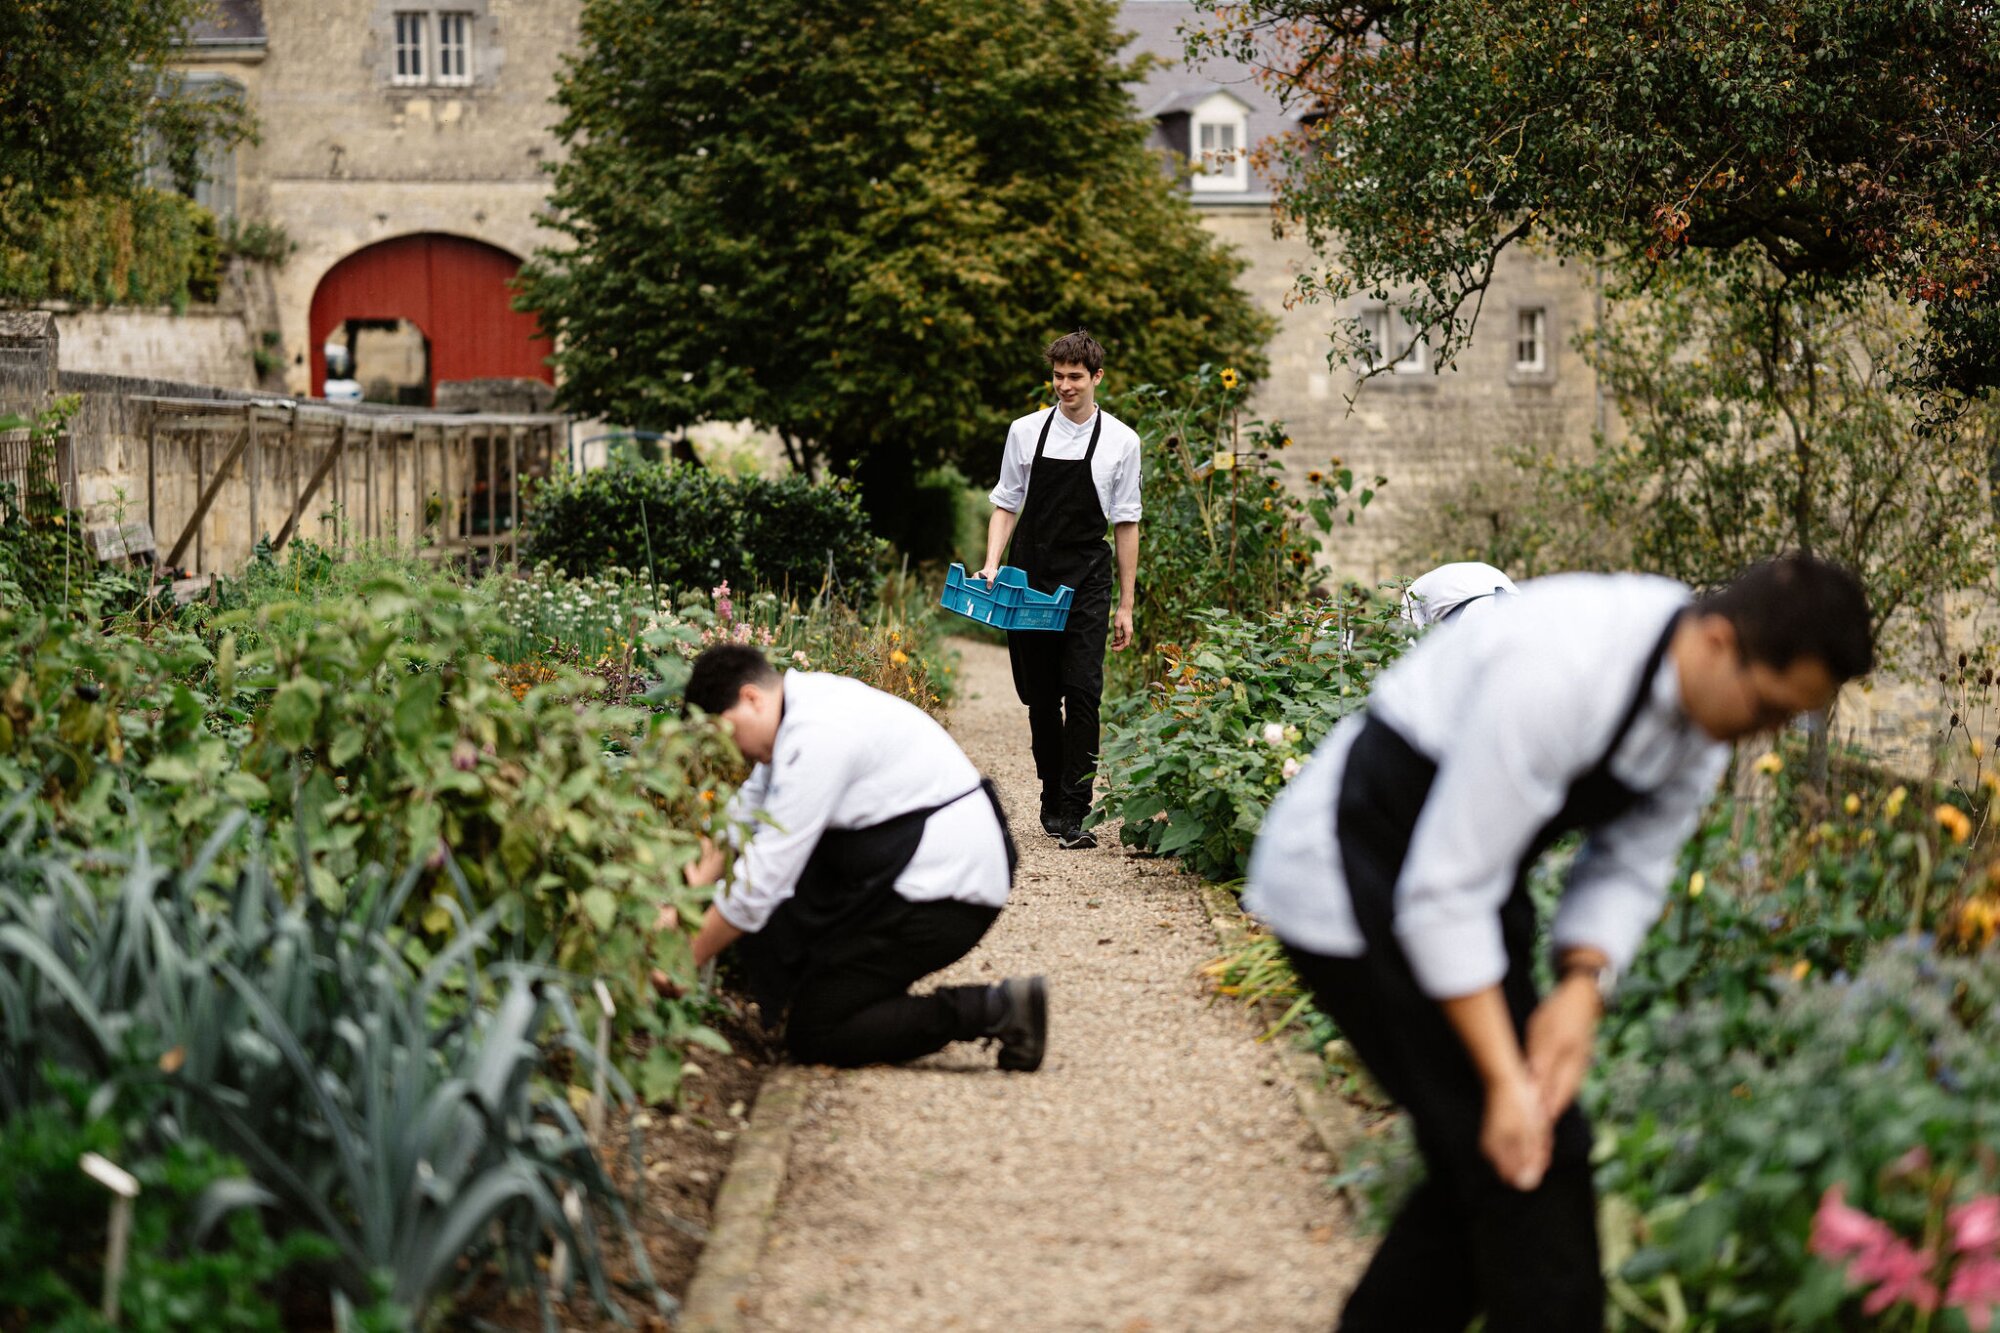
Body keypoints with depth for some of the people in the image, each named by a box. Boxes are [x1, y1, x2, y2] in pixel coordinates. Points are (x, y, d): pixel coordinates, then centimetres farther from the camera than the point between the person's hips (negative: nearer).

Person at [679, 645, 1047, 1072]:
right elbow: (744, 812, 19)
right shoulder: (802, 704, 9)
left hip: (945, 890, -10)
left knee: (812, 1037, -5)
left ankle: (996, 1010, -10)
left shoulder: (815, 736, -20)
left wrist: (688, 961, -9)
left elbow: (761, 879, -19)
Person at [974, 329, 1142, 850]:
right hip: (1029, 579, 2)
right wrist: (992, 564, -5)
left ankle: (1073, 815, -12)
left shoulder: (1120, 441, 3)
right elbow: (1006, 506, 11)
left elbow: (1126, 524, 5)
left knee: (1082, 692, -12)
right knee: (1040, 696, 6)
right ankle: (1052, 803, 18)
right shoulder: (1025, 432, 5)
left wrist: (1126, 604, 4)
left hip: (1086, 582, -2)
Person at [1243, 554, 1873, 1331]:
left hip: (1458, 870, 9)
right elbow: (1445, 891, -29)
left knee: (1486, 1158, 9)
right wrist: (1504, 1080, -27)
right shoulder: (1556, 671, -34)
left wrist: (1583, 986, -17)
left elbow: (1629, 867, 2)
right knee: (1530, 1154, -11)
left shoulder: (1708, 709, -7)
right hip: (1345, 880, -9)